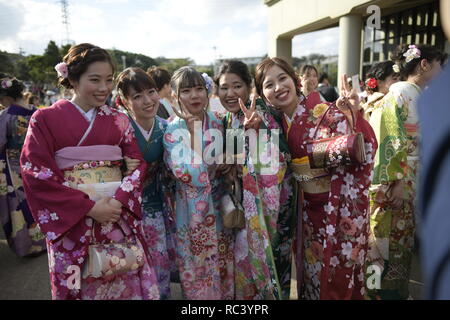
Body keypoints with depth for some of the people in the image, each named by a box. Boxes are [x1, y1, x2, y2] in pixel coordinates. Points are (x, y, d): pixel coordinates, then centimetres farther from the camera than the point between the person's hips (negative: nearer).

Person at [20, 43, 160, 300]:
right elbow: (36, 174, -9)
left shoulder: (119, 120, 6)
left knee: (126, 284, 9)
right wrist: (89, 207, -15)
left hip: (119, 218, 3)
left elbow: (138, 164, 4)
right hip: (71, 222, -2)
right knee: (80, 287, 11)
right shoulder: (46, 120, -3)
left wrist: (119, 201, -14)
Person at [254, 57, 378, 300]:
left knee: (337, 272, 12)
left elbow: (366, 147, -23)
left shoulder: (326, 114, -18)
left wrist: (352, 115, -37)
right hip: (308, 206, 5)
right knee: (310, 270, 21)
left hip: (339, 205, -5)